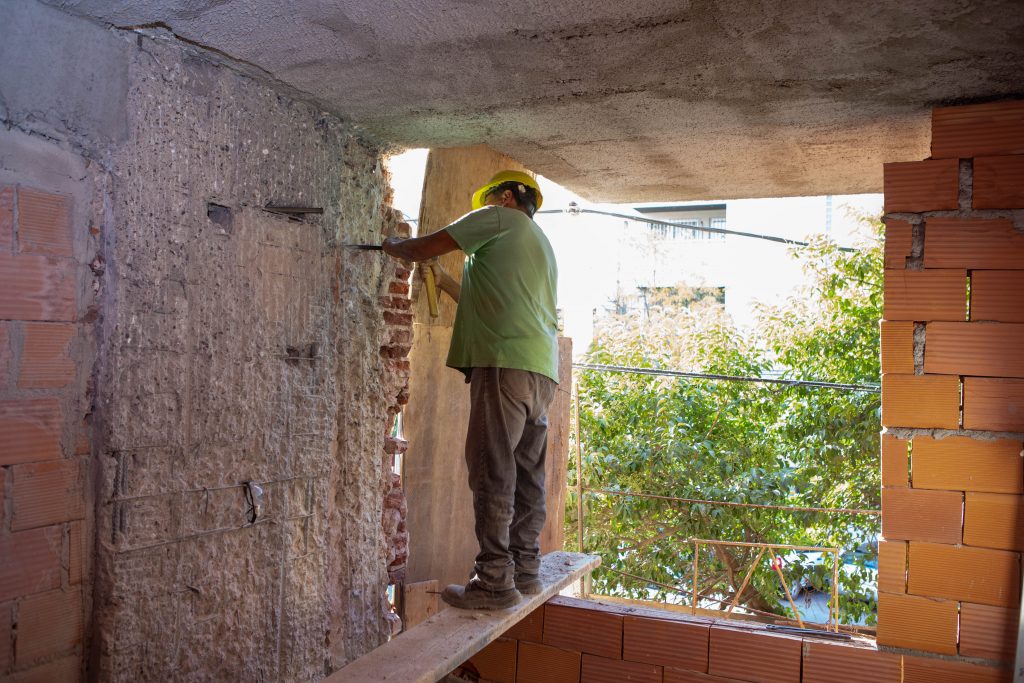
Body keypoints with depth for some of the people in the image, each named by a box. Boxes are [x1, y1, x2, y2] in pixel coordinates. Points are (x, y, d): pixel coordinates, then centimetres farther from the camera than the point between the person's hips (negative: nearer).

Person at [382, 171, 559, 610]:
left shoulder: (500, 217, 6)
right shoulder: (542, 247, 31)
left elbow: (424, 248, 3)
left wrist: (392, 245, 23)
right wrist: (445, 283, 34)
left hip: (506, 364, -9)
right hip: (543, 371, 9)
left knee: (493, 473, -8)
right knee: (526, 475, 10)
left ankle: (495, 581, -6)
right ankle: (525, 570, 16)